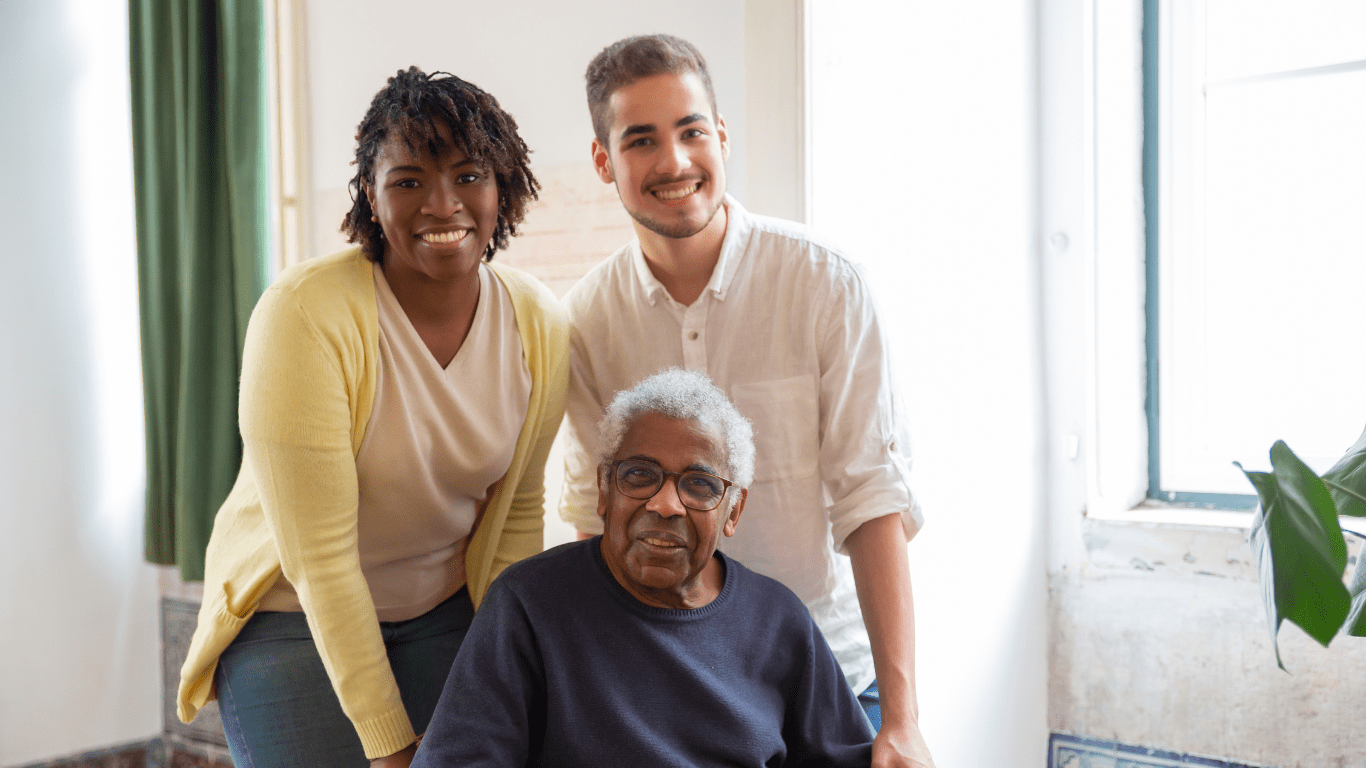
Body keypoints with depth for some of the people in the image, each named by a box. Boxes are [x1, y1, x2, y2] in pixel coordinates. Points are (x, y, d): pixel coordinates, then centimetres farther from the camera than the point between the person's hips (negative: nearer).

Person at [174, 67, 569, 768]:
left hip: (445, 613, 4)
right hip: (294, 619, -3)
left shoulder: (539, 324, -9)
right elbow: (319, 555, -22)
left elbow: (517, 511, 2)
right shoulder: (304, 313, -23)